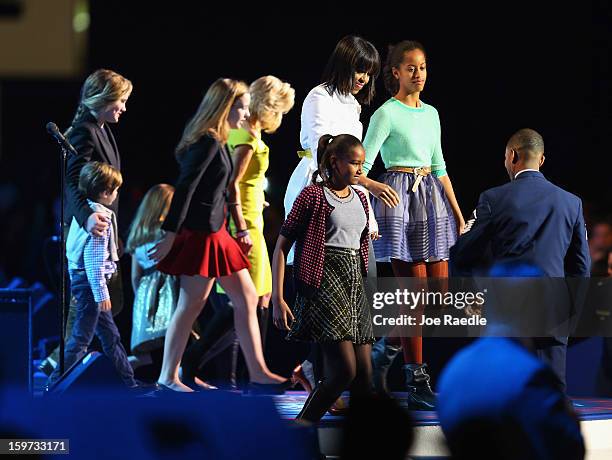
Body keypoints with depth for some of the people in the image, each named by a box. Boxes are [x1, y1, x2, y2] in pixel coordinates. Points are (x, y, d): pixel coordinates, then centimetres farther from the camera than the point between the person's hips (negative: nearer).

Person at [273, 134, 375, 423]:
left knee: (364, 374, 0)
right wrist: (277, 299, -12)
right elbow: (282, 246, -5)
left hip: (355, 283, 7)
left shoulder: (359, 198, 16)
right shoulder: (313, 195, -5)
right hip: (324, 281, -7)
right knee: (344, 370, -17)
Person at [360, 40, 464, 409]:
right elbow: (361, 168, -9)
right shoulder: (386, 114, -5)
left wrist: (458, 212, 18)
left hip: (432, 198, 7)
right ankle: (418, 385, -5)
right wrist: (375, 186, -31)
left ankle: (383, 353, 23)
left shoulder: (431, 114, 15)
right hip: (398, 197, -7)